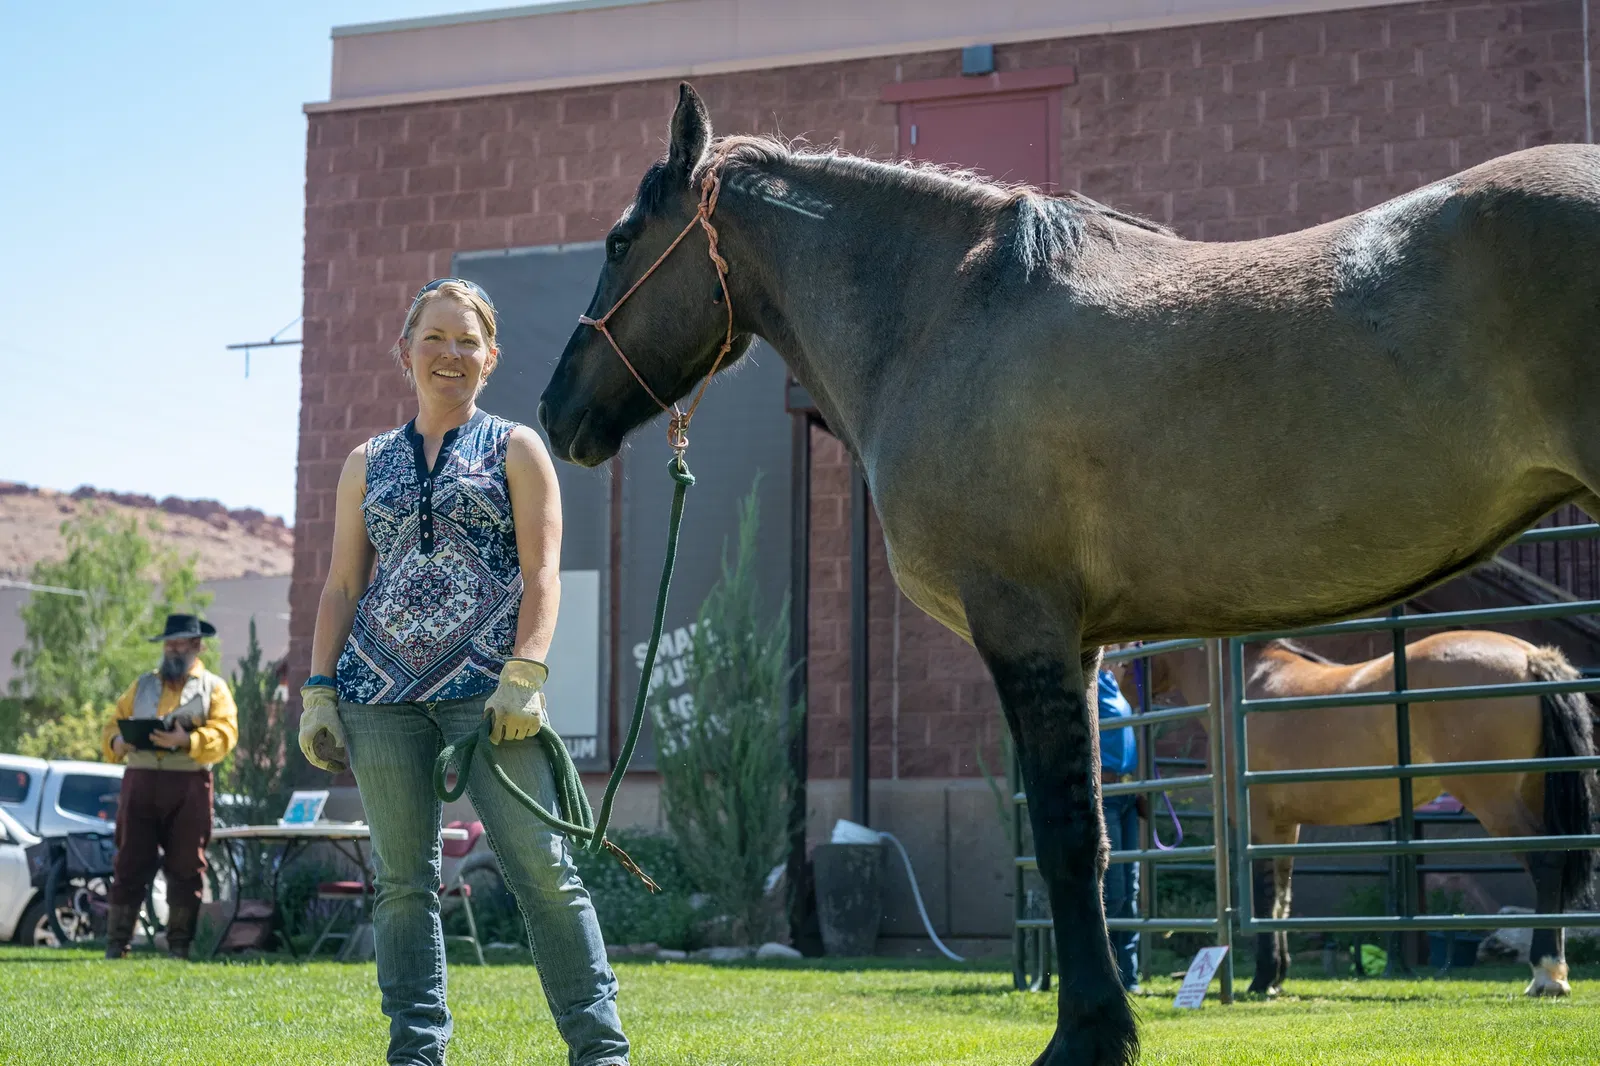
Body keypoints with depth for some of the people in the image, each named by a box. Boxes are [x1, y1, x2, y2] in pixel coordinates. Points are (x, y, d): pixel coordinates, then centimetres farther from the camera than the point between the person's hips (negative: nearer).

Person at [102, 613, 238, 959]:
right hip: (140, 782, 2)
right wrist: (116, 742, -6)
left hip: (188, 787, -2)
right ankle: (116, 943, 1)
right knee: (130, 864, -1)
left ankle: (180, 944, 6)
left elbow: (225, 734, -4)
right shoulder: (143, 685, 21)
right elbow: (113, 724, 18)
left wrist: (187, 740, -21)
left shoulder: (213, 687, 10)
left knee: (185, 867, 0)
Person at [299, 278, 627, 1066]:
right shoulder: (369, 463, 18)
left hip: (484, 682, -3)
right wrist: (318, 689, 6)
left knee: (542, 867, -8)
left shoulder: (515, 449, 9)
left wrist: (525, 673, -12)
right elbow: (341, 586, 16)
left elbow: (541, 573, 0)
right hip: (380, 690, 3)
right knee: (402, 881, 3)